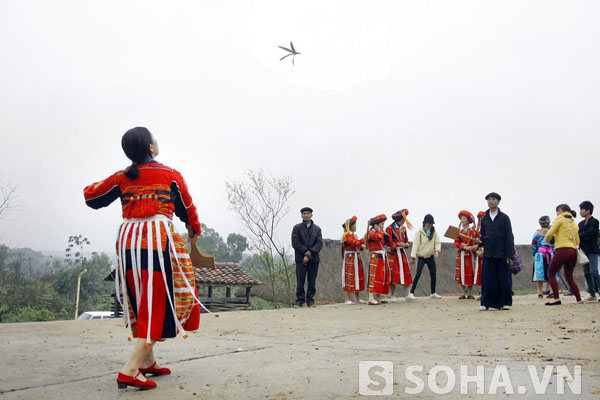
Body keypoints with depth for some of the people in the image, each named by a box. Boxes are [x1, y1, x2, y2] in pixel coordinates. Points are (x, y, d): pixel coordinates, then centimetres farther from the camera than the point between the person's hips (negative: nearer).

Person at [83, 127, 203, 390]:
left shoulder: (121, 178, 9)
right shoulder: (171, 175, 2)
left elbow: (91, 197, 21)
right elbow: (187, 209, 13)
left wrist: (93, 186, 45)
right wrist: (194, 231, 33)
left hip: (128, 239, 5)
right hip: (159, 238, -5)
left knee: (141, 302, 16)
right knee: (158, 302, -2)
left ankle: (148, 362, 25)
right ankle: (130, 370, -12)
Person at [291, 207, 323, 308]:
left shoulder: (317, 228, 12)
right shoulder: (297, 227, 6)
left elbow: (319, 243, 1)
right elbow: (295, 242, -4)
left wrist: (311, 252, -15)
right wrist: (305, 251, -13)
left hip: (314, 258, 2)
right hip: (301, 258, -2)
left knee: (312, 281, 4)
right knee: (300, 281, -2)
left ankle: (310, 300, 11)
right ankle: (299, 300, 4)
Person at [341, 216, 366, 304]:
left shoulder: (354, 235, 18)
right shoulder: (347, 235, -11)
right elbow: (354, 242, -27)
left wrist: (361, 247, 1)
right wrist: (364, 239, -26)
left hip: (356, 258, 9)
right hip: (349, 258, -9)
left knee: (358, 277, 10)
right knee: (349, 277, -6)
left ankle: (358, 298, 18)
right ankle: (347, 299, -2)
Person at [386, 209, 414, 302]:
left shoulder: (403, 228, 12)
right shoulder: (390, 228, -9)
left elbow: (406, 240, 16)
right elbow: (388, 242, -13)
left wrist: (406, 244, -6)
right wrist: (398, 244, -17)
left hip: (402, 253, 6)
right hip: (393, 254, -6)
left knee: (406, 273, 1)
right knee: (393, 275, -2)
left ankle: (407, 294, 6)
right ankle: (393, 296, 7)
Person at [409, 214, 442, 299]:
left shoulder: (434, 232, 5)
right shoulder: (419, 232, -8)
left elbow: (438, 243, 2)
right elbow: (415, 244, -12)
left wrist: (437, 250, -19)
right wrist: (413, 257, -18)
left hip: (431, 257, 5)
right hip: (421, 257, -4)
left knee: (433, 275, 8)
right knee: (418, 274, -12)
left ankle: (433, 293, 22)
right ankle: (411, 292, -8)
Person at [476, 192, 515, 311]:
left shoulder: (504, 218, 2)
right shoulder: (484, 219, 13)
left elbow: (509, 237, -2)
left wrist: (509, 255, -9)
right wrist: (480, 242, -5)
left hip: (502, 253, -3)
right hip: (488, 254, 3)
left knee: (504, 279, 2)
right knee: (488, 279, -1)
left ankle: (505, 302, 15)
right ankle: (487, 303, 5)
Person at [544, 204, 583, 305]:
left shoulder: (560, 219, 0)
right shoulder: (573, 223, 20)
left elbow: (549, 234, -7)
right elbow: (577, 241, 20)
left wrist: (547, 241, 13)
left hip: (562, 250, -7)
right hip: (573, 251, 7)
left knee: (551, 274, 0)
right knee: (569, 277, 15)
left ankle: (556, 299, -10)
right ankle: (579, 300, 10)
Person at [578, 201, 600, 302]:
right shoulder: (581, 223, 17)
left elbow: (589, 233, -16)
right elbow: (577, 236, 7)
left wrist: (580, 236, -5)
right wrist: (585, 237, -11)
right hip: (583, 251, 7)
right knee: (587, 273, 5)